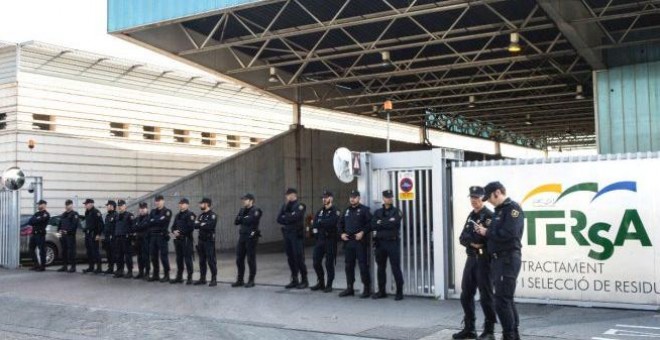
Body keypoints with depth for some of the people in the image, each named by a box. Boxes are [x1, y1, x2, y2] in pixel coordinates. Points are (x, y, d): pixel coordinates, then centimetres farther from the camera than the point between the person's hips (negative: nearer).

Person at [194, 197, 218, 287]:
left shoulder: (212, 215, -8)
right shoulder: (201, 215, 17)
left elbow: (210, 226, -21)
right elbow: (195, 225, 8)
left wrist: (200, 224, -9)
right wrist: (202, 225, -11)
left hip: (209, 240, -7)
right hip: (201, 240, 7)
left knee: (211, 260, -6)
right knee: (202, 260, 11)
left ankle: (214, 279, -2)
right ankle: (202, 279, 18)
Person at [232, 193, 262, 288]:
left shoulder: (256, 211, -7)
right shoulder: (242, 210, 15)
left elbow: (250, 220, -21)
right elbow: (236, 222, 7)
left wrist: (241, 219, -6)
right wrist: (245, 220, -12)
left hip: (251, 237, -7)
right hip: (242, 237, 7)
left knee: (251, 259, -1)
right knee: (239, 259, 8)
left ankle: (251, 281, 8)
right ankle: (239, 280, 17)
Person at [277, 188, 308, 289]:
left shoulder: (299, 206, -5)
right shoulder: (285, 206, 14)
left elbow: (294, 217, -18)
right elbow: (279, 219, 5)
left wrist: (284, 218, -3)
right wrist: (289, 219, -9)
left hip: (297, 234, -6)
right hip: (287, 234, 6)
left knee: (299, 258, -6)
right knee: (290, 258, 8)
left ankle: (304, 281, 1)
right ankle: (294, 280, 17)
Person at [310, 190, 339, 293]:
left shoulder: (335, 211, -5)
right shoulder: (320, 211, 16)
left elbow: (331, 222, -22)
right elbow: (314, 223, 7)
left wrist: (319, 222, -11)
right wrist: (314, 228, -14)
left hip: (330, 239, -6)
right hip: (320, 239, 7)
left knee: (329, 263, -2)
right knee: (316, 262, 8)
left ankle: (329, 285, 9)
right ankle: (320, 283, 23)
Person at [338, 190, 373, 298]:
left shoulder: (364, 210, -1)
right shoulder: (347, 210, 17)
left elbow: (370, 223, -9)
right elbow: (341, 223, 23)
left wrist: (362, 232, -17)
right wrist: (342, 233, 7)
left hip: (360, 242, -6)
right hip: (348, 241, 6)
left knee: (363, 265, -5)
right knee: (349, 265, 10)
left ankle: (367, 288, 2)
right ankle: (349, 288, 19)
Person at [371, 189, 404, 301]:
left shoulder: (396, 211, 3)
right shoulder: (378, 212, 13)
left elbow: (394, 224, -15)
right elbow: (373, 225, -4)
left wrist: (381, 223, -6)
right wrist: (387, 223, -11)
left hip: (392, 242, -4)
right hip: (380, 242, 4)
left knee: (396, 268, -5)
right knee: (381, 268, 10)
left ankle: (399, 292, 2)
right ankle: (381, 291, 20)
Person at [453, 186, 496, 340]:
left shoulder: (489, 215, -8)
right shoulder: (471, 216, 15)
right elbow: (462, 238, 8)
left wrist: (470, 237, -10)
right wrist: (472, 242, -11)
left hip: (484, 259, -8)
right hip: (471, 258, 8)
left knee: (485, 296, -4)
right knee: (466, 295, 10)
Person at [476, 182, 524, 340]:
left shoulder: (513, 208, -10)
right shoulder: (499, 210, 19)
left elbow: (508, 233, -22)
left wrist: (487, 233, -12)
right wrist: (484, 231, -1)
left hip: (508, 259, -10)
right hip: (498, 259, 10)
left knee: (502, 300, -10)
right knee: (506, 299, 14)